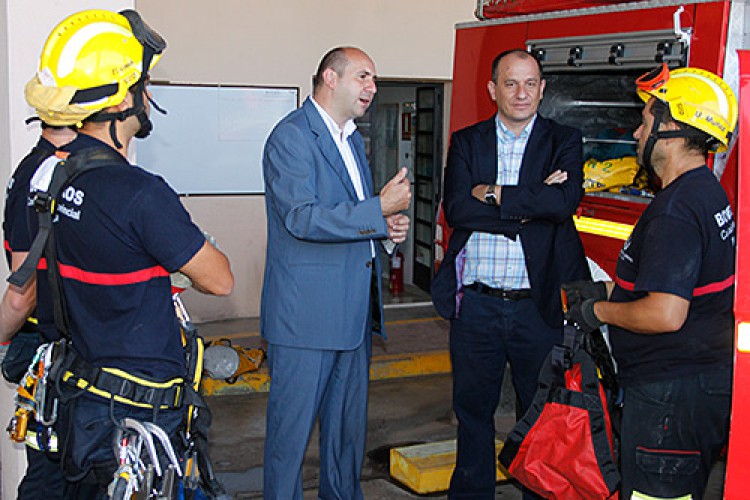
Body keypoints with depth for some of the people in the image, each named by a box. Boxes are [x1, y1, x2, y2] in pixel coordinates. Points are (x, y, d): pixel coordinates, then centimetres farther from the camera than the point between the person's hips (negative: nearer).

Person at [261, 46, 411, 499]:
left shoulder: (354, 139, 17)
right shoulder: (292, 136, -12)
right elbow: (301, 218, -23)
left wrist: (389, 226, 6)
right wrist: (380, 209, -21)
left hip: (354, 307, 9)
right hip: (305, 312, -9)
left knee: (348, 420, 18)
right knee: (292, 426, 1)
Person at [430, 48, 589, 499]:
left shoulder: (564, 141, 4)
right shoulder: (467, 142, 7)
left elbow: (565, 201, -16)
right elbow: (456, 209, -8)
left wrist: (493, 194, -11)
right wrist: (529, 205, -14)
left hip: (538, 305, -1)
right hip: (476, 305, 2)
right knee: (473, 407, 14)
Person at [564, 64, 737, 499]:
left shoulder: (676, 209, -23)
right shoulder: (708, 192, 10)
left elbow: (666, 314, -29)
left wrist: (599, 311, -13)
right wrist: (608, 289, 17)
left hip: (670, 393, -11)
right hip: (708, 378, 11)